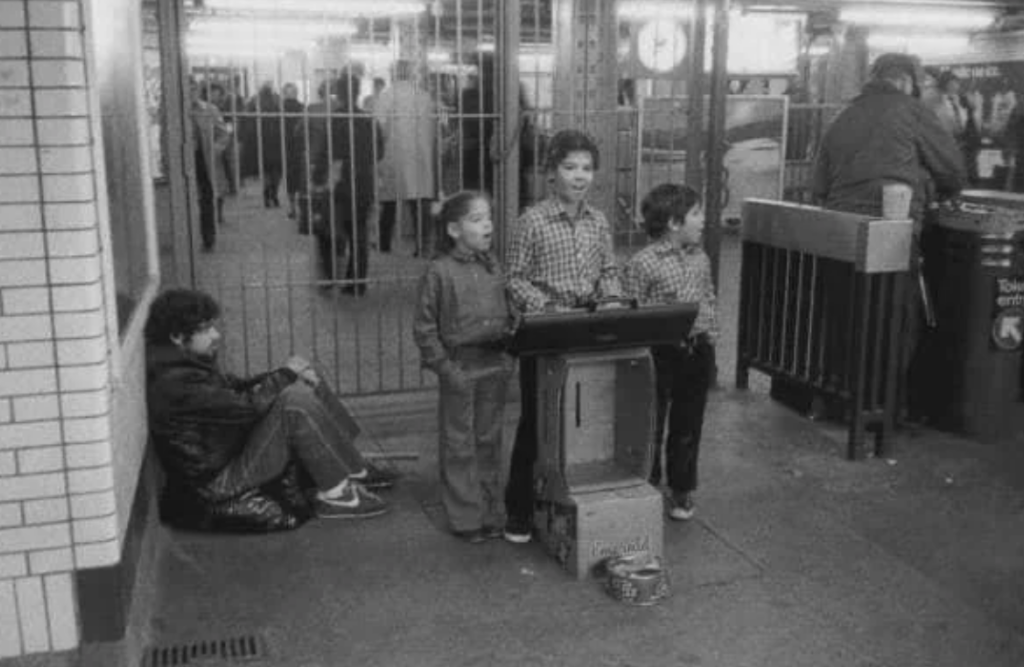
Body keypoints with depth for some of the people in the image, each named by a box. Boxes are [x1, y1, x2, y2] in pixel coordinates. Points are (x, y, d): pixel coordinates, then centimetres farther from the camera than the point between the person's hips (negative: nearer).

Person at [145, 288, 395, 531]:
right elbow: (245, 406, -28)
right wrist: (286, 374, -12)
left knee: (306, 385, 4)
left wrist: (289, 375, -4)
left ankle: (354, 468, 9)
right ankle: (335, 493, -14)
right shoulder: (176, 382, -27)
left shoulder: (185, 362, 5)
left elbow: (233, 388, 12)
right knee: (295, 401, -26)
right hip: (219, 484, -11)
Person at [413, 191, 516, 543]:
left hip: (495, 364, 5)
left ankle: (490, 514, 25)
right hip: (460, 366, -5)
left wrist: (508, 353, 6)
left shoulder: (494, 266, 7)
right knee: (459, 445, 4)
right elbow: (424, 327, -7)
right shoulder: (440, 271, -8)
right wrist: (443, 366, -12)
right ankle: (466, 518, 15)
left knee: (489, 441, 14)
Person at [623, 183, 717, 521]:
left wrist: (709, 337, 10)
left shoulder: (700, 258, 7)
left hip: (697, 351, 6)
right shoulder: (642, 264, -14)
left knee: (688, 426, 15)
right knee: (651, 426, 6)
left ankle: (682, 492, 30)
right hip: (660, 354, -6)